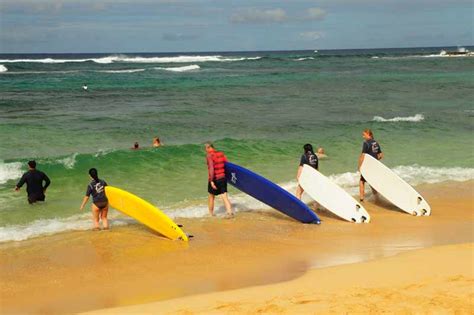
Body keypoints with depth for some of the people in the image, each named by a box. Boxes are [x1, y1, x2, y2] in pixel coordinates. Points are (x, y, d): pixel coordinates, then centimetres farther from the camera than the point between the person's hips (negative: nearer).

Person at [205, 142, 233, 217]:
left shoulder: (209, 155, -13)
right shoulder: (221, 154, 6)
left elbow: (211, 168, -24)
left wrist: (211, 181, -26)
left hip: (214, 179, -4)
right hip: (223, 178, 4)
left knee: (211, 196, 15)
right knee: (224, 196, 4)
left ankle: (211, 213, 27)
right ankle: (230, 212, -10)